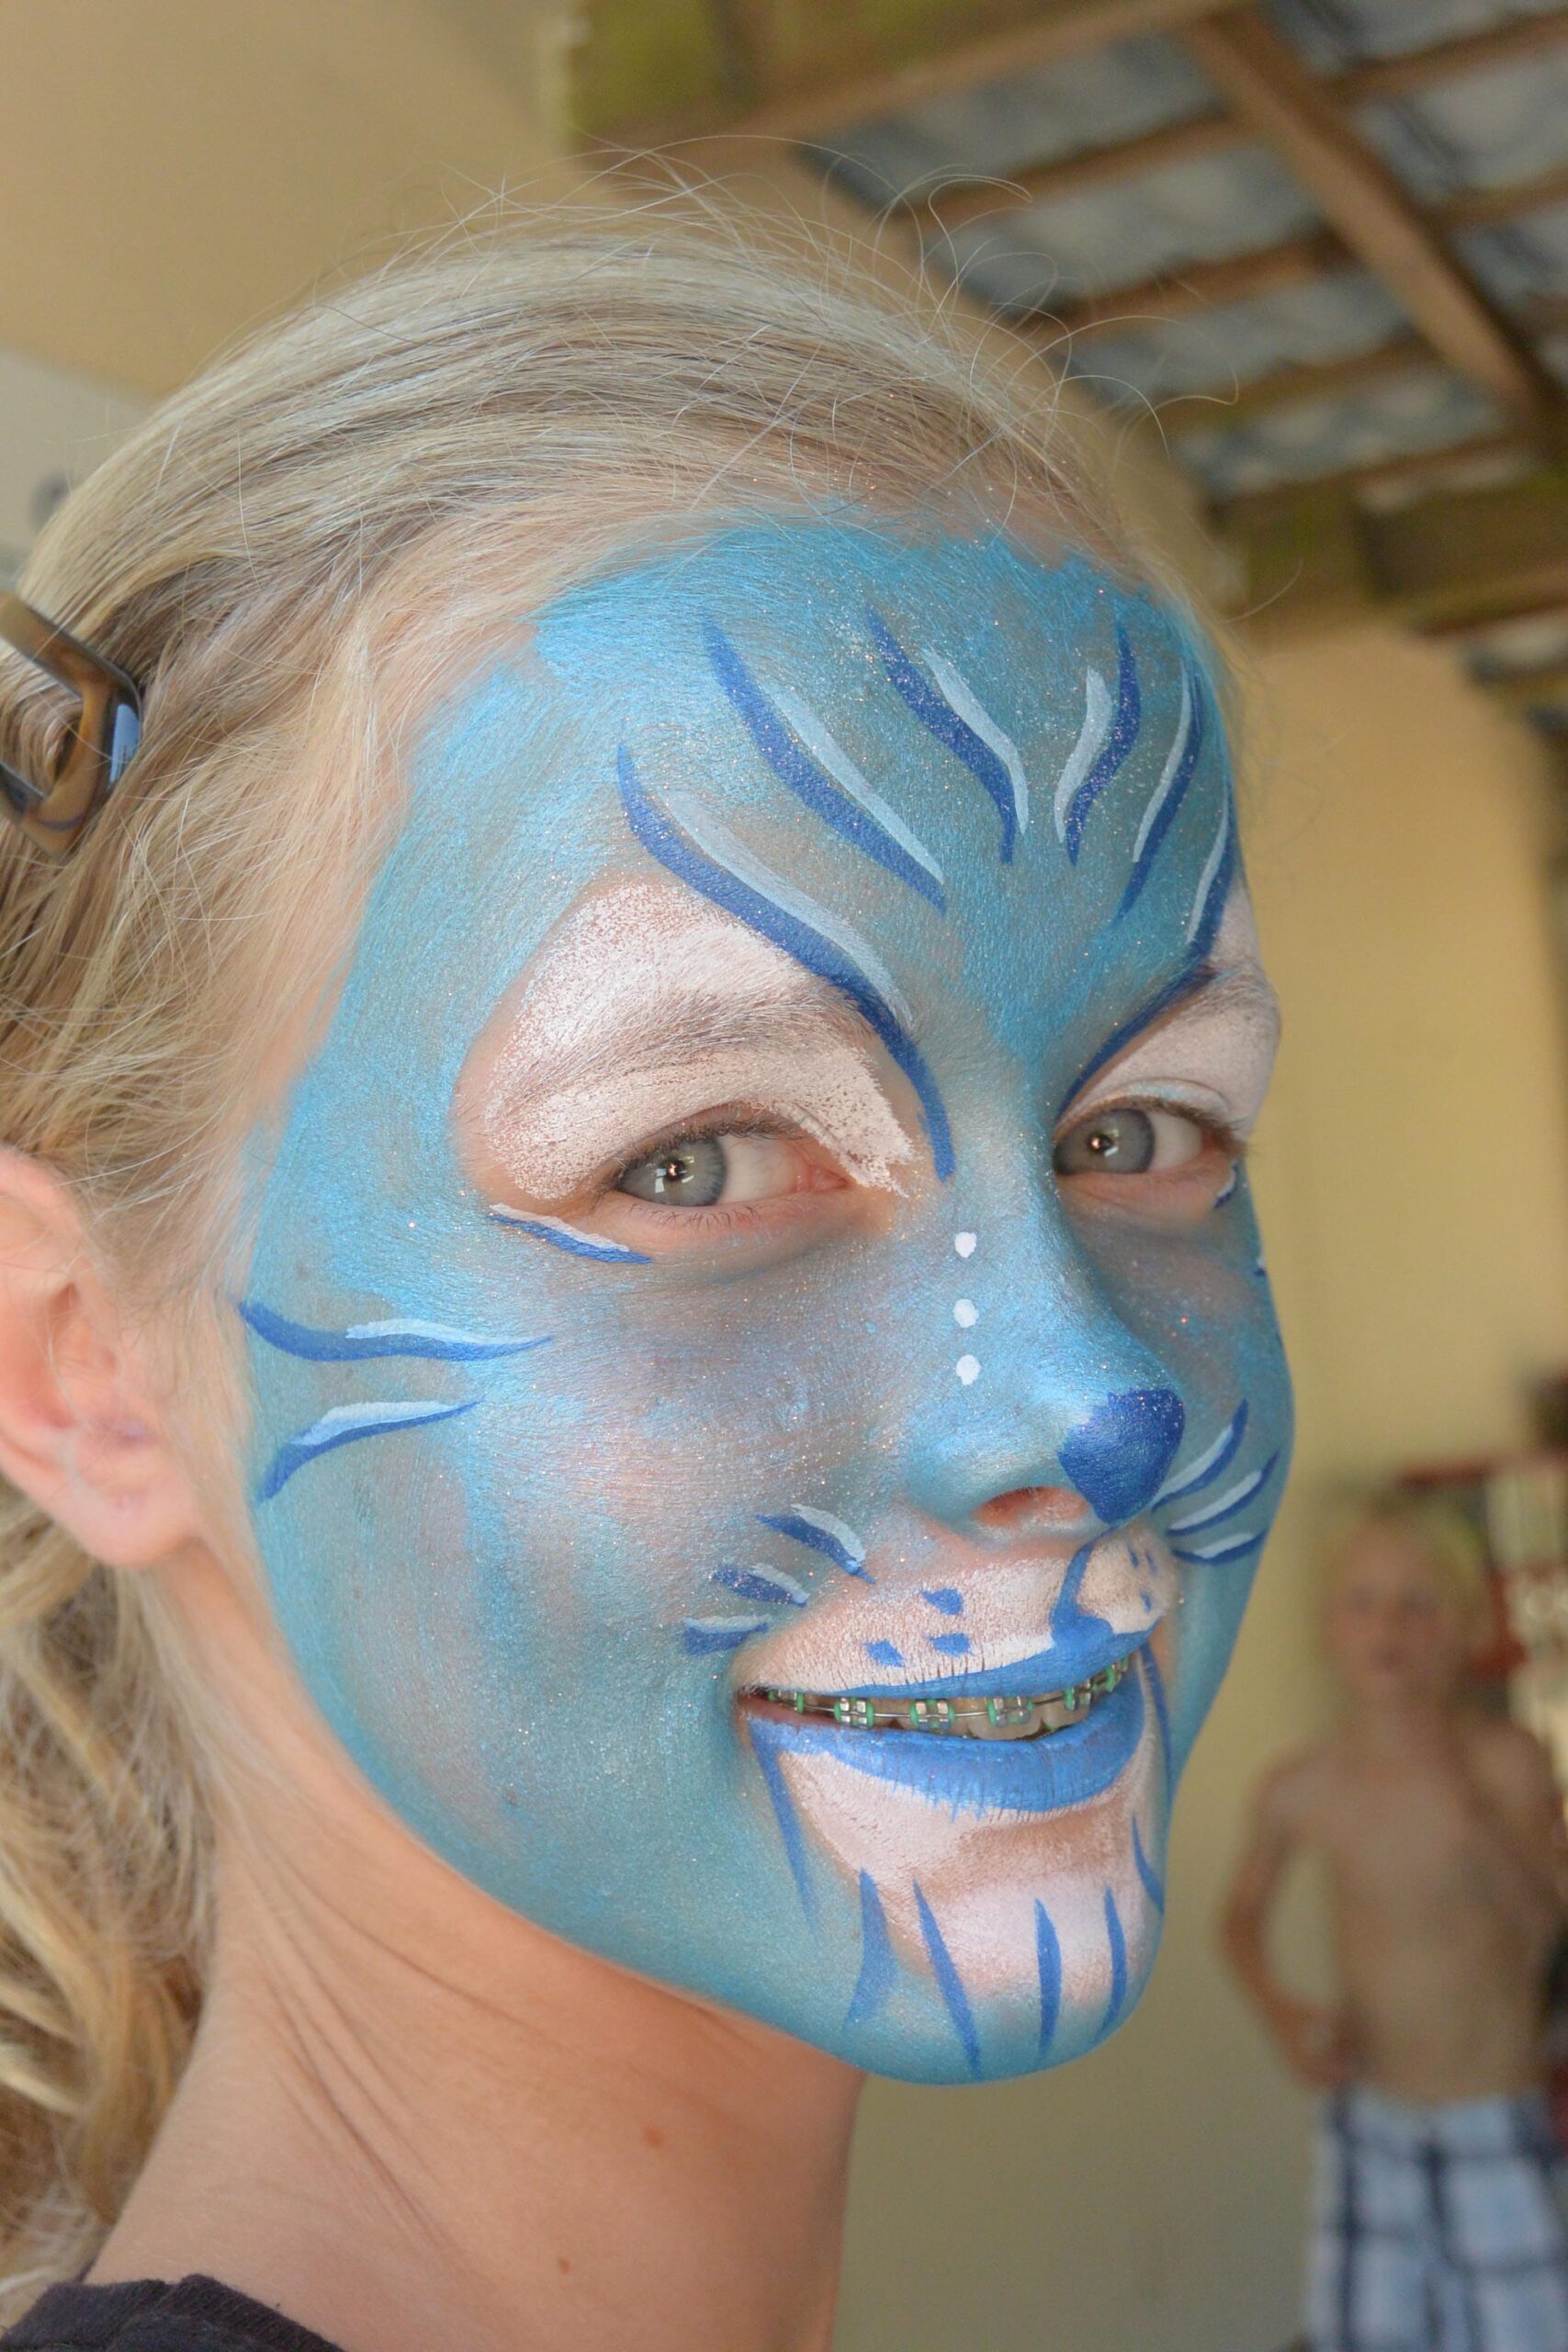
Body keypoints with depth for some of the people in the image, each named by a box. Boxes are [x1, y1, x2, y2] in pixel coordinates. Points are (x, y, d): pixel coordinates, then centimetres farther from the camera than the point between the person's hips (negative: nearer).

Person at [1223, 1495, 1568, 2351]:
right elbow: (1243, 1916, 13)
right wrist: (1284, 2016, -3)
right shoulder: (1299, 1789, -5)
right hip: (1364, 2130, 3)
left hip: (1495, 2138, -3)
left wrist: (1463, 1798, -37)